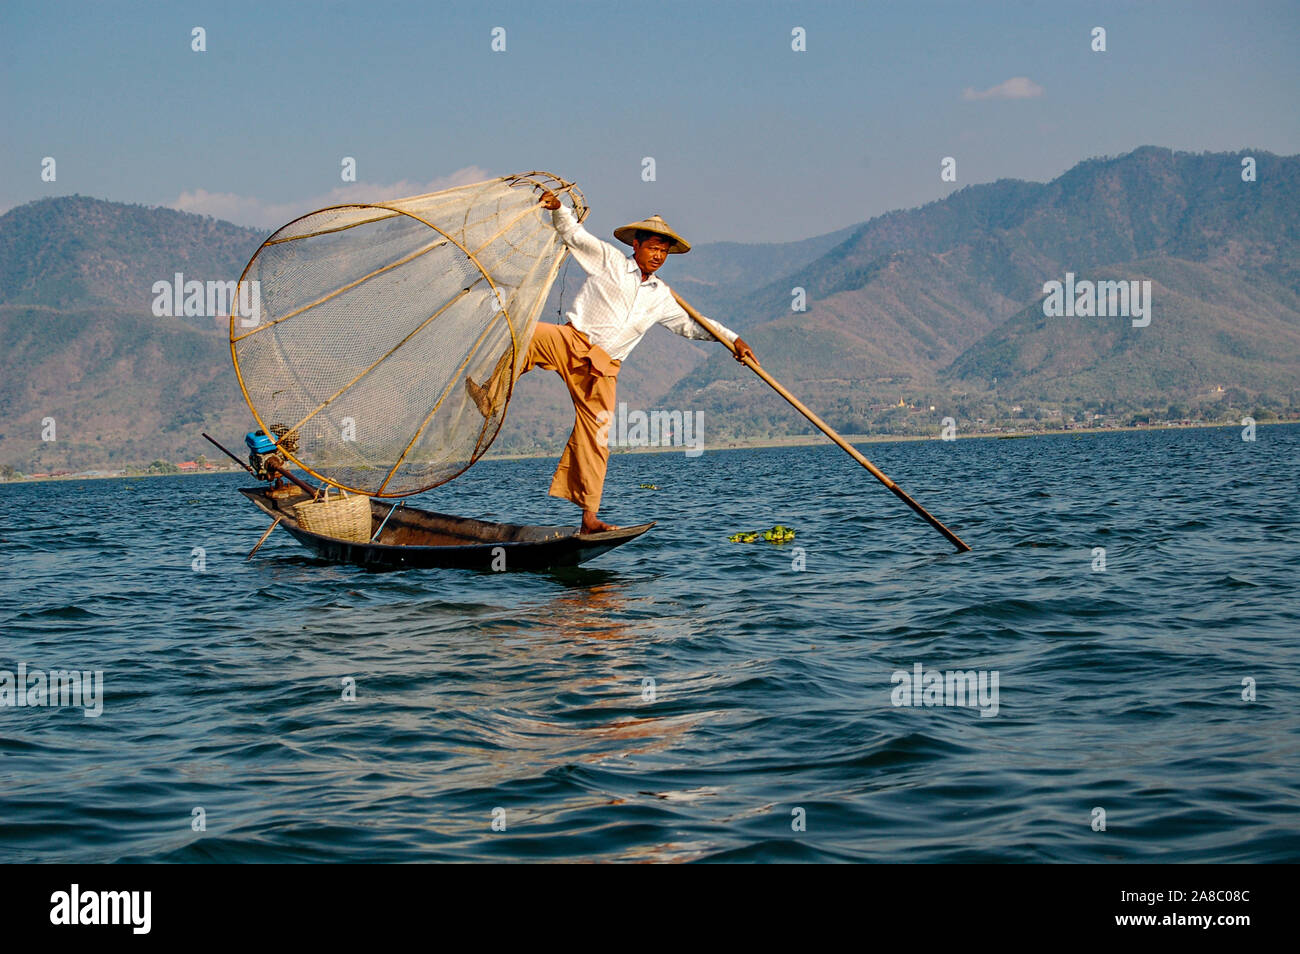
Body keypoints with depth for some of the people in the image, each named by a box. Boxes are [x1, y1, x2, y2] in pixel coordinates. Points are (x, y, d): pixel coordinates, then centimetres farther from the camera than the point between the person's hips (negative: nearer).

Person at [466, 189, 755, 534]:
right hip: (571, 341, -3)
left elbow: (691, 324, 22)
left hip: (602, 368, 3)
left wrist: (733, 339, 12)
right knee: (527, 337, -36)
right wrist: (558, 208, -15)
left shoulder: (661, 297, 17)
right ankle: (490, 398, -29)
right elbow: (574, 234, 4)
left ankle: (589, 517, 1)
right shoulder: (608, 259, 6)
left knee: (594, 439, -2)